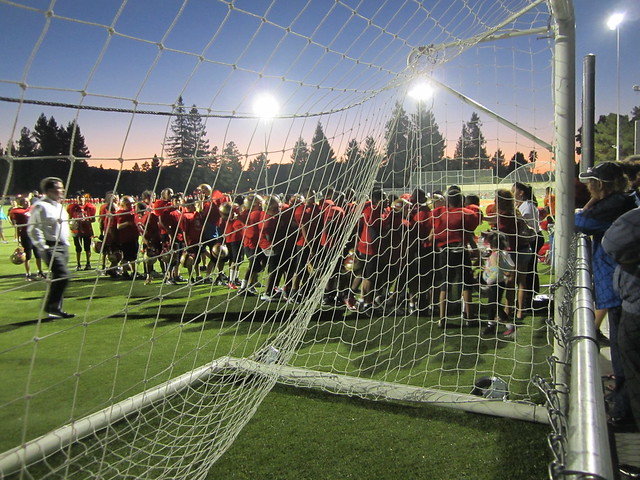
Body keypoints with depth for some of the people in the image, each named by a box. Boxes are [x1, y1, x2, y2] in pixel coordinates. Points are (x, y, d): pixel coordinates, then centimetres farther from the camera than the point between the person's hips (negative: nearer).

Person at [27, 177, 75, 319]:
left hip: (63, 246, 9)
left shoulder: (60, 206, 17)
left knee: (59, 277, 10)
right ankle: (51, 306, -5)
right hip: (51, 247, -9)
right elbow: (33, 229, -15)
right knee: (62, 275, -18)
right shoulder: (41, 206, -11)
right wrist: (42, 247, -17)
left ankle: (56, 309, 18)